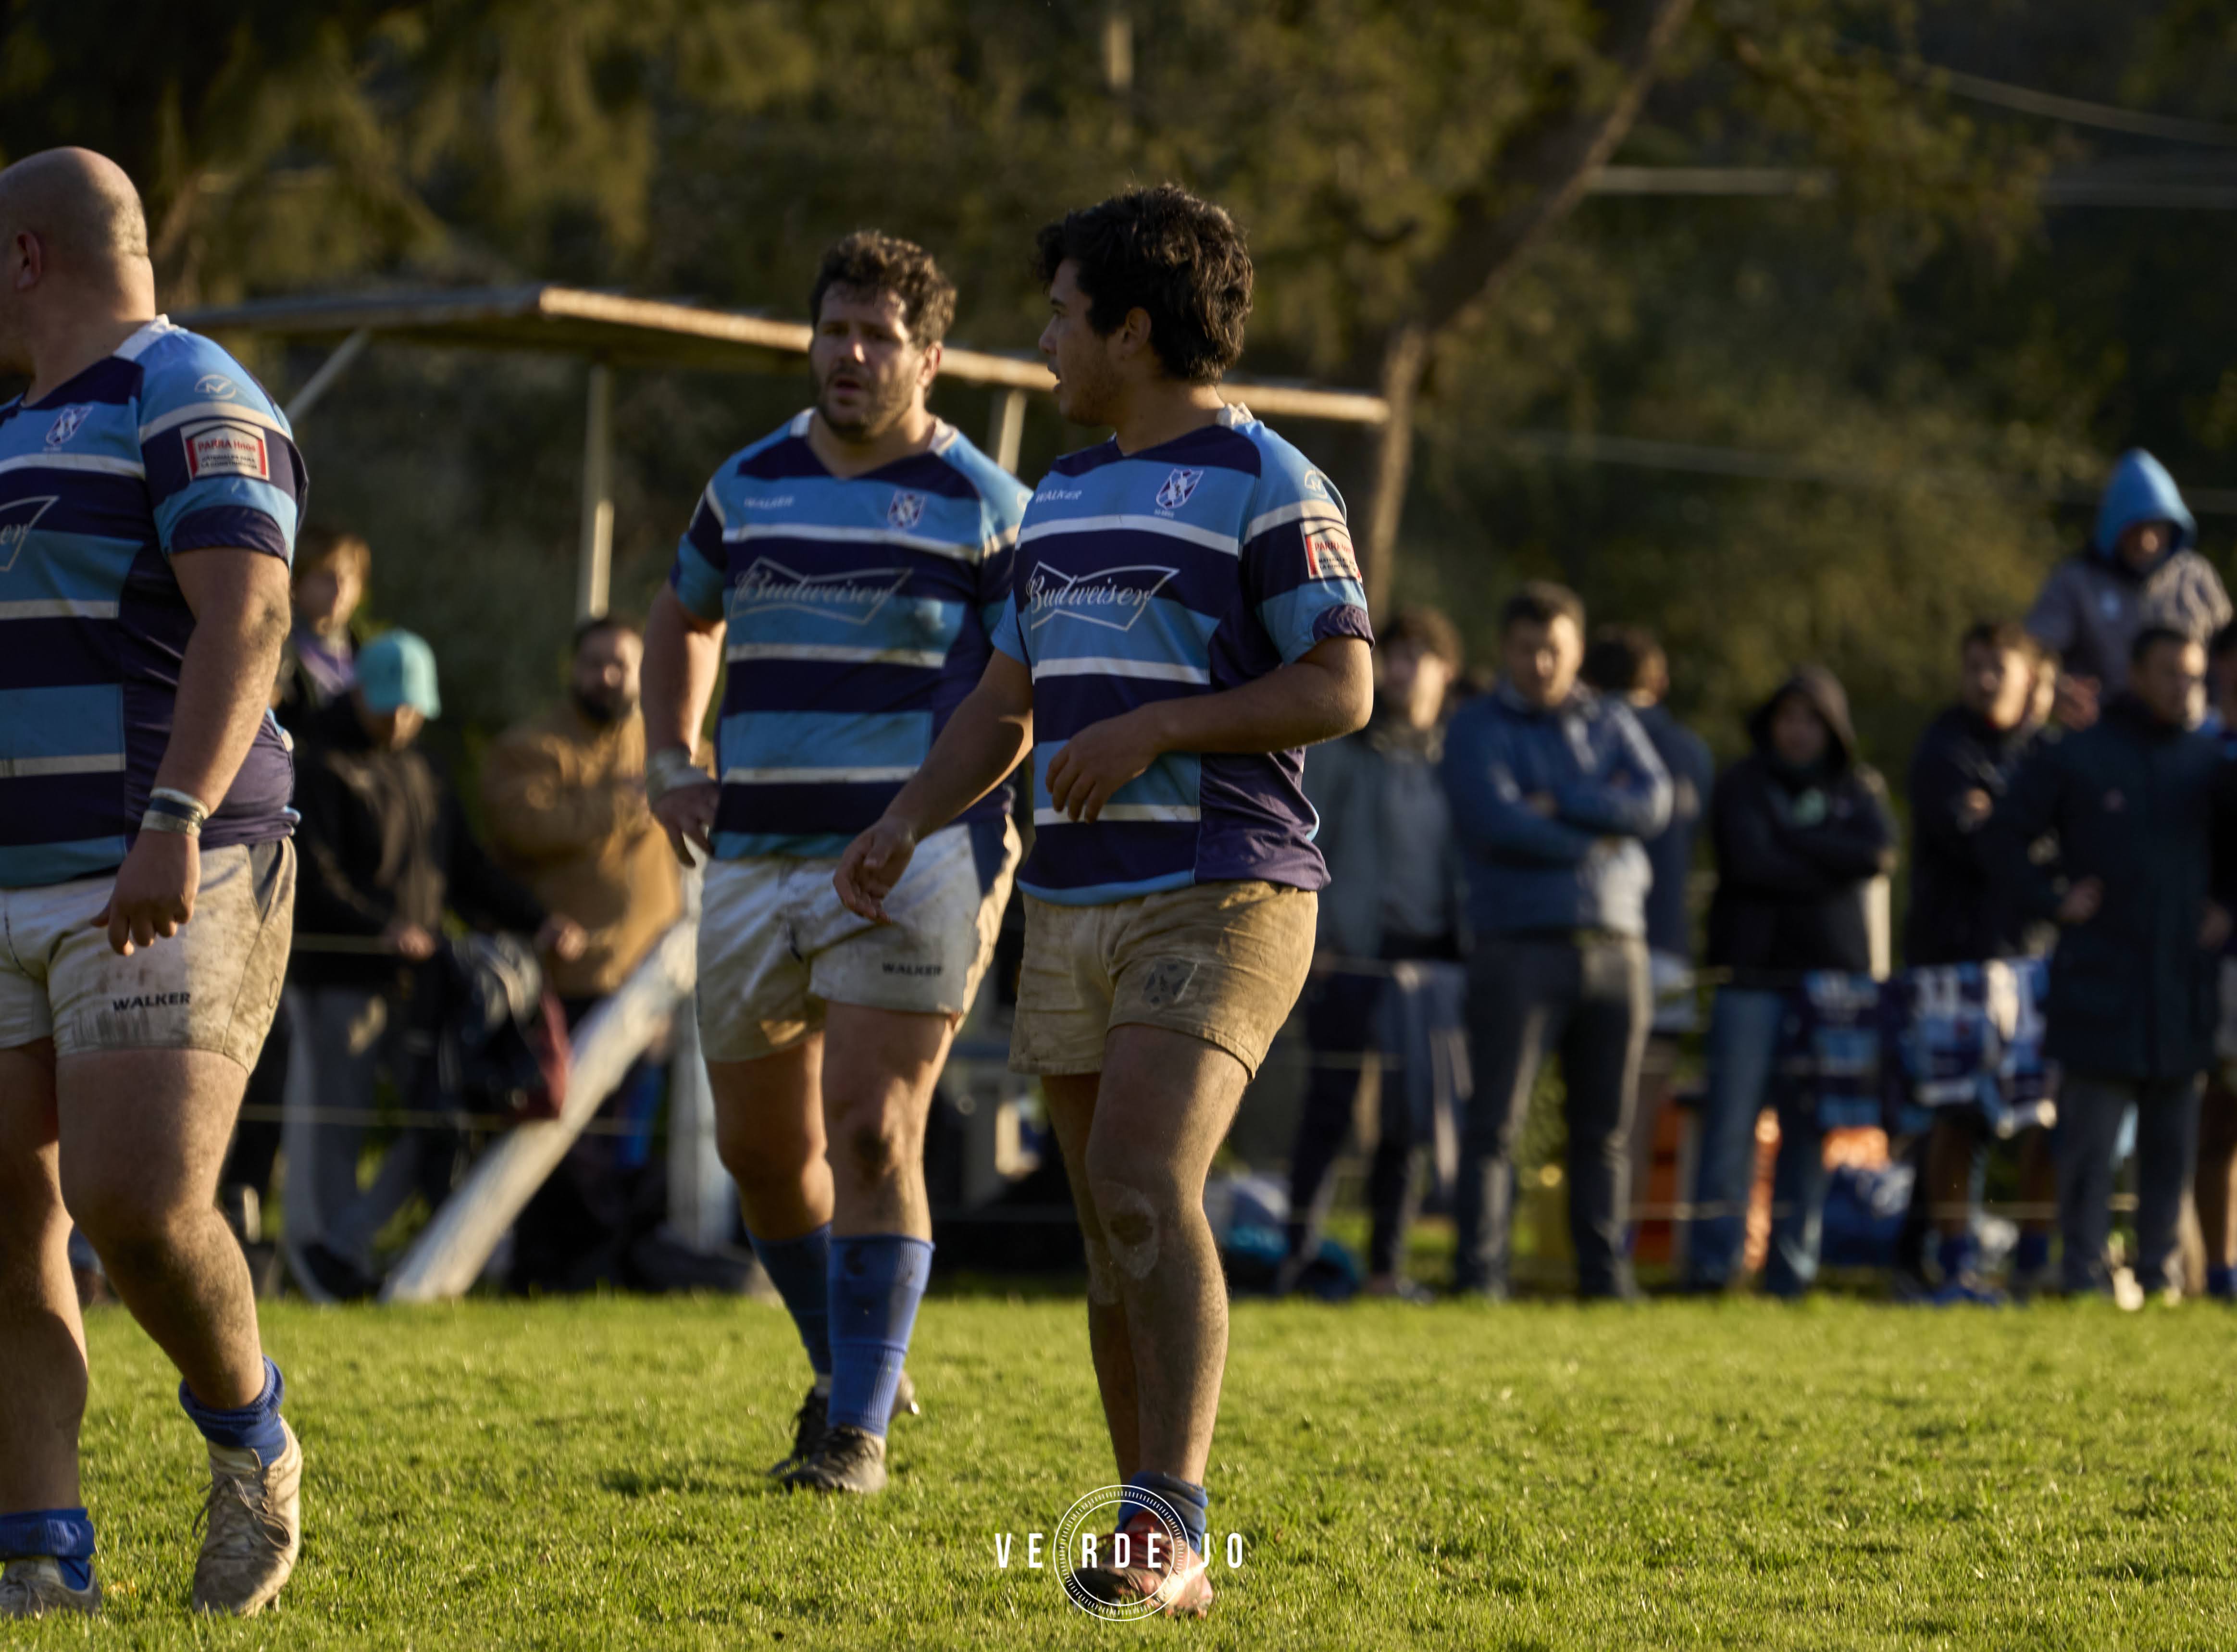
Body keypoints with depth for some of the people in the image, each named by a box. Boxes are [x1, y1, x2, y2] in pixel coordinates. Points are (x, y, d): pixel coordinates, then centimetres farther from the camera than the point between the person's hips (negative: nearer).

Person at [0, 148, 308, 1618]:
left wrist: (175, 825, -33)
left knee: (138, 1206, -19)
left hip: (176, 889, -8)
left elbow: (245, 620, -22)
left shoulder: (194, 403, -9)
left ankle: (252, 1442, 8)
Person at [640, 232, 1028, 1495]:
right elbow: (685, 618, 29)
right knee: (761, 1144, 10)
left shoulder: (984, 505, -2)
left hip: (912, 863, -5)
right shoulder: (749, 485, 11)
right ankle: (852, 1364, 32)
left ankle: (860, 1430, -6)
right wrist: (671, 763, 13)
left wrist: (1014, 868, -13)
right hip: (757, 861, 5)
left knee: (871, 1132, -13)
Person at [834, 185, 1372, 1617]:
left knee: (1145, 1190, -22)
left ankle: (1170, 1528, -23)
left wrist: (1156, 726, -18)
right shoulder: (1064, 496, 19)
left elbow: (1342, 689, -11)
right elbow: (1006, 702, 23)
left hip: (1220, 893, -8)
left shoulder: (1267, 485, -6)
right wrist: (909, 823, 9)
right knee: (1112, 1230, 5)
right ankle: (1164, 1558, 10)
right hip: (1072, 904, 8)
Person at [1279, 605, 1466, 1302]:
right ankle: (1300, 1253, -1)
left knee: (1410, 1113, 4)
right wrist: (1310, 937, -8)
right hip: (1355, 951, -4)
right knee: (1331, 1101, -5)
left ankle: (1388, 1261, 10)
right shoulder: (1339, 744, 1)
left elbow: (1469, 851, 17)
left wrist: (1463, 943, 9)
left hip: (1430, 950, 4)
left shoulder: (1454, 751, 13)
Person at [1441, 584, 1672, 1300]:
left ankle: (1605, 1274, 9)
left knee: (1606, 1126, 5)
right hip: (1518, 941, -4)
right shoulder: (1478, 728, 5)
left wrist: (1559, 803, -9)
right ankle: (1479, 1275, -8)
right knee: (1496, 1120, -8)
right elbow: (1498, 822, -11)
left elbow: (1654, 803, -1)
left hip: (1615, 944, 4)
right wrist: (1595, 842, -5)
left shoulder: (1611, 722, 16)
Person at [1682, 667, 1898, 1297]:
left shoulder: (1857, 789, 14)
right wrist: (1830, 867, -6)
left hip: (1833, 972, 2)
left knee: (1809, 1125, 1)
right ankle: (1711, 1262, -10)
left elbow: (1880, 852, -6)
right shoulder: (1743, 784, 7)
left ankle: (1793, 1267, 4)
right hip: (1753, 970, -2)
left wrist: (1792, 840, -7)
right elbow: (1751, 860, -10)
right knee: (1732, 1119, -10)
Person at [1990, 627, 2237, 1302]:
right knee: (2091, 1138, -3)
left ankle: (2160, 1267, 13)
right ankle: (2084, 1270, 2)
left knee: (2172, 1139, 6)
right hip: (2098, 986, -3)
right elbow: (2008, 834, 6)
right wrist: (2052, 900, -3)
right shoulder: (2074, 759, 2)